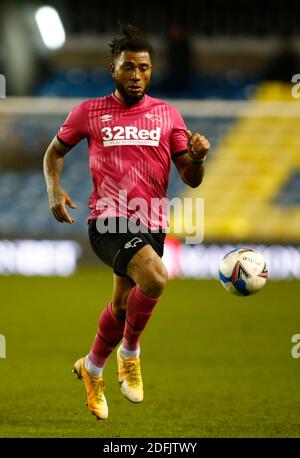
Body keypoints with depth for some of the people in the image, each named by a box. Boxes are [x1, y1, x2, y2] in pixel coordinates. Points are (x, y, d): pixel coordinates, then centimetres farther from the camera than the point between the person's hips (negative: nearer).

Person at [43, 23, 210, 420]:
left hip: (150, 225, 4)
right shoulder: (90, 112, 4)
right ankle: (130, 352, -6)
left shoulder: (167, 115, 8)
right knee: (155, 278, -29)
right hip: (108, 221, -4)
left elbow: (191, 179, 7)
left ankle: (92, 369, 41)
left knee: (122, 305, 13)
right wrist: (54, 190, 0)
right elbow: (55, 152, 18)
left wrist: (197, 157, -15)